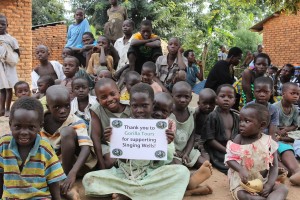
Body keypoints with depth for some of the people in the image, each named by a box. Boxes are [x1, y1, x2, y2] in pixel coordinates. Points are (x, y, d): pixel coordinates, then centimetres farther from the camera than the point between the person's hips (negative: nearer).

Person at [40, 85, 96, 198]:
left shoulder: (76, 122, -18)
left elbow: (86, 148, -31)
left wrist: (72, 173, -45)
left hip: (74, 164, -4)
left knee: (67, 131, -28)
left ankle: (65, 180, -22)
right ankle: (64, 188, -27)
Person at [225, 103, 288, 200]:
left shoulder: (268, 141, -5)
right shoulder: (238, 139, -5)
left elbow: (274, 166, -3)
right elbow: (229, 158, -10)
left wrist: (269, 184, -16)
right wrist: (241, 169, -30)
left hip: (263, 181, 2)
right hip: (242, 181, -2)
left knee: (283, 189, -17)